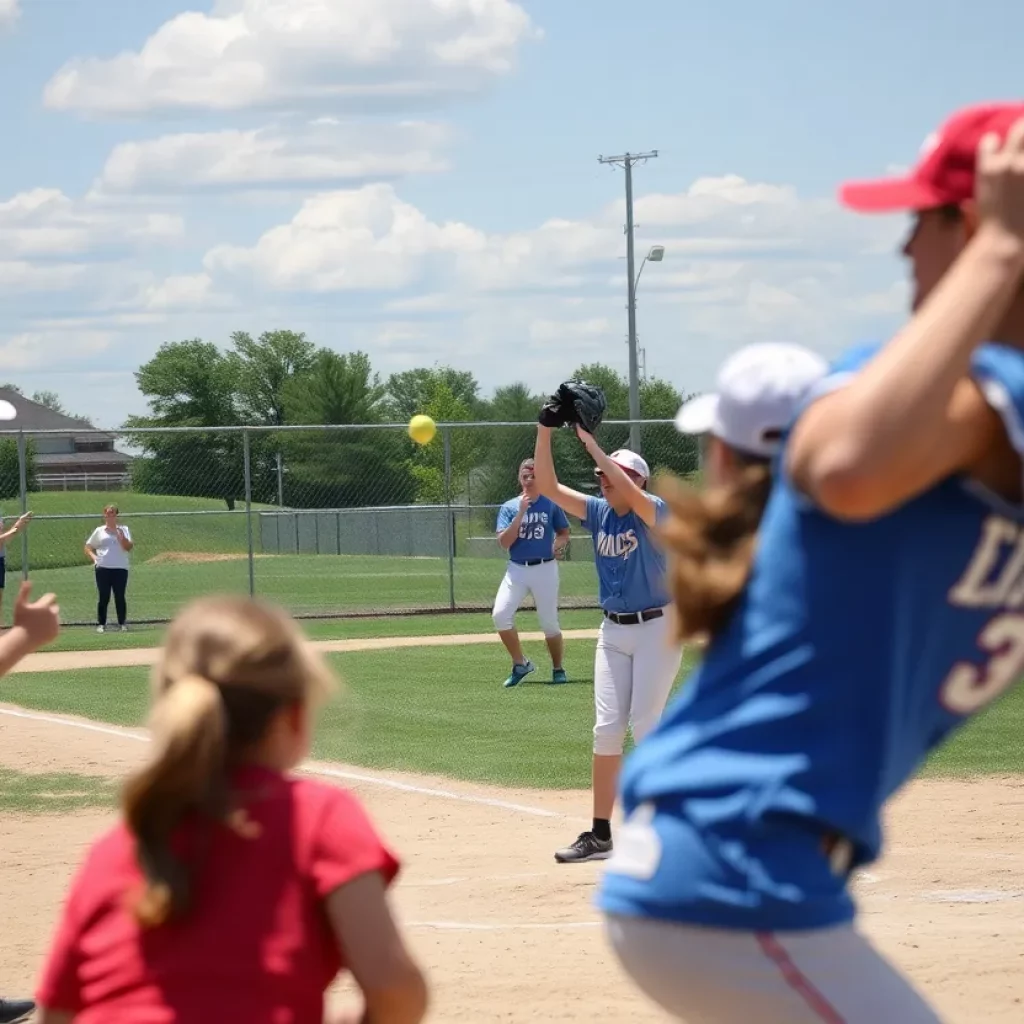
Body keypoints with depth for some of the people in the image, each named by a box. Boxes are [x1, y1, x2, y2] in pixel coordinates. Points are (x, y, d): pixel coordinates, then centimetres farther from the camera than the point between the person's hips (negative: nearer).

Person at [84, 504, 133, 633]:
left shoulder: (123, 530, 10)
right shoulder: (99, 531, 12)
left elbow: (129, 547, -2)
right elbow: (88, 547, 16)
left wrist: (121, 536, -19)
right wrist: (94, 557, -2)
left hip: (120, 568, 0)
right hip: (103, 568, 0)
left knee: (120, 597, -2)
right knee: (104, 597, -1)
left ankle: (122, 623, 5)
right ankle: (101, 624, 3)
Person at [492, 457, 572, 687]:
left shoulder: (551, 505, 2)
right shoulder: (509, 507, 2)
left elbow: (564, 533, 12)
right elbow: (504, 542, -8)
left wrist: (558, 544, -10)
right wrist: (521, 513, -15)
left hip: (545, 569, -1)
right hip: (517, 569, 1)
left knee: (549, 622, 0)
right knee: (500, 614, -15)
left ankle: (558, 669, 20)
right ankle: (520, 664, 1)